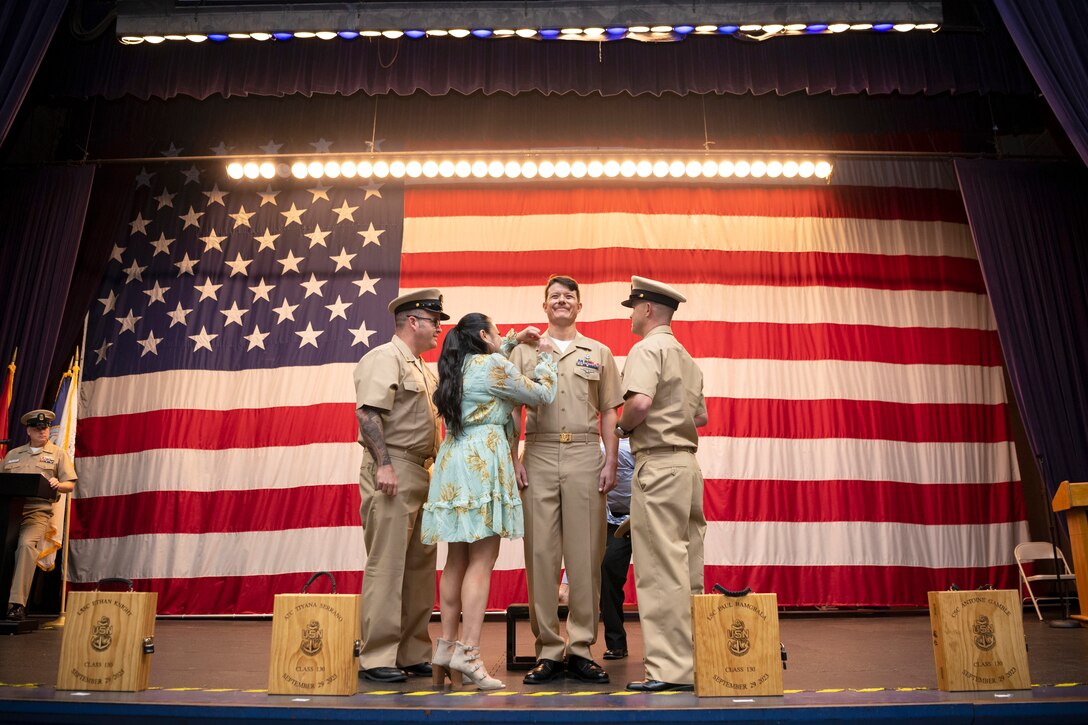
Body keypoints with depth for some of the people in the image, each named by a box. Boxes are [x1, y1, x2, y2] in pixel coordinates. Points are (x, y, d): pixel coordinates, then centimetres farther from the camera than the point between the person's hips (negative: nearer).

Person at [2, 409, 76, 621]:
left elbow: (70, 485, 8)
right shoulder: (13, 454, 25)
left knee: (27, 544, -27)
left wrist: (58, 485, -12)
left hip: (37, 511, -3)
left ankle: (18, 603, -28)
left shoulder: (58, 454, 15)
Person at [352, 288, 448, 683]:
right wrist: (384, 465, -24)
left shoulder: (423, 368, 22)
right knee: (387, 565, -6)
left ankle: (413, 653, 20)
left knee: (420, 566, 11)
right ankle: (377, 658, 2)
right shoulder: (384, 358, -6)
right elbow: (368, 412, -18)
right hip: (392, 471, -9)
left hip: (421, 474, 9)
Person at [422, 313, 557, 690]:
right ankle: (468, 652, -10)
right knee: (482, 559, -8)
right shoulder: (494, 366, -6)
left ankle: (446, 645, 15)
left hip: (453, 461, 9)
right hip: (482, 463, -8)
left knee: (458, 557, 11)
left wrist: (513, 341, 39)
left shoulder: (459, 367, 17)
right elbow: (543, 394, 2)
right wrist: (546, 356, 17)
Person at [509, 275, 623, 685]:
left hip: (585, 455, 0)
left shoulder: (598, 353, 15)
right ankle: (548, 650, 9)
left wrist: (610, 462, 1)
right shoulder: (525, 352, 14)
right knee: (540, 552, 0)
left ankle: (581, 650, 9)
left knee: (585, 554, 0)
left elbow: (608, 413, 11)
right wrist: (512, 460, -1)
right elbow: (513, 410, 9)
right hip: (539, 456, 0)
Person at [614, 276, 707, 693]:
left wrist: (622, 426, -6)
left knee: (660, 569, -6)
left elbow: (640, 401, -23)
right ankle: (694, 660, 18)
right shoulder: (686, 357, 20)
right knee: (687, 568, 11)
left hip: (658, 464, -9)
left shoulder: (647, 348, -7)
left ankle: (670, 669, -2)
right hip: (688, 462, 9)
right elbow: (701, 416, 22)